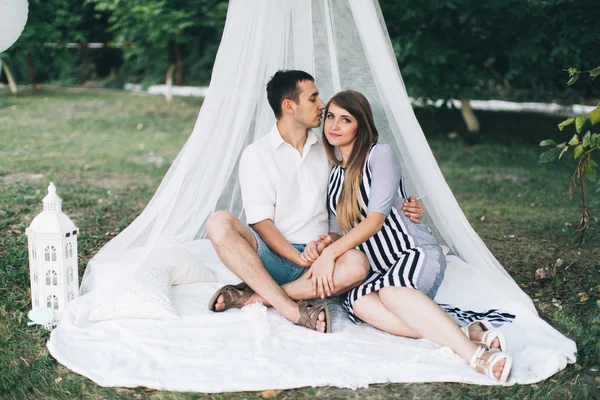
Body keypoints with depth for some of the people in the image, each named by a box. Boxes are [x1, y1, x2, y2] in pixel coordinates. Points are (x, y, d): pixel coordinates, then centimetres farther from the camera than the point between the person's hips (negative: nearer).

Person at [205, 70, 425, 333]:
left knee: (356, 264, -31)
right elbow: (260, 221, -7)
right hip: (271, 256, -3)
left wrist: (403, 209, 2)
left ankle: (252, 297, -28)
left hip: (316, 254, 3)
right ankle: (291, 309, -35)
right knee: (219, 223, -31)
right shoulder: (256, 154, 2)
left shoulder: (325, 154, 16)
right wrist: (300, 259, -21)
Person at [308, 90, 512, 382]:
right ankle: (466, 335, -39)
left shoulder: (380, 155, -2)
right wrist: (323, 245, -7)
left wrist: (331, 252, -19)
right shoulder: (334, 174, 18)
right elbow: (341, 232, 16)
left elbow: (375, 219, -11)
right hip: (379, 268, 5)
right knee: (360, 303, -31)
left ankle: (475, 354, -45)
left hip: (416, 251, -5)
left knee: (392, 290, -39)